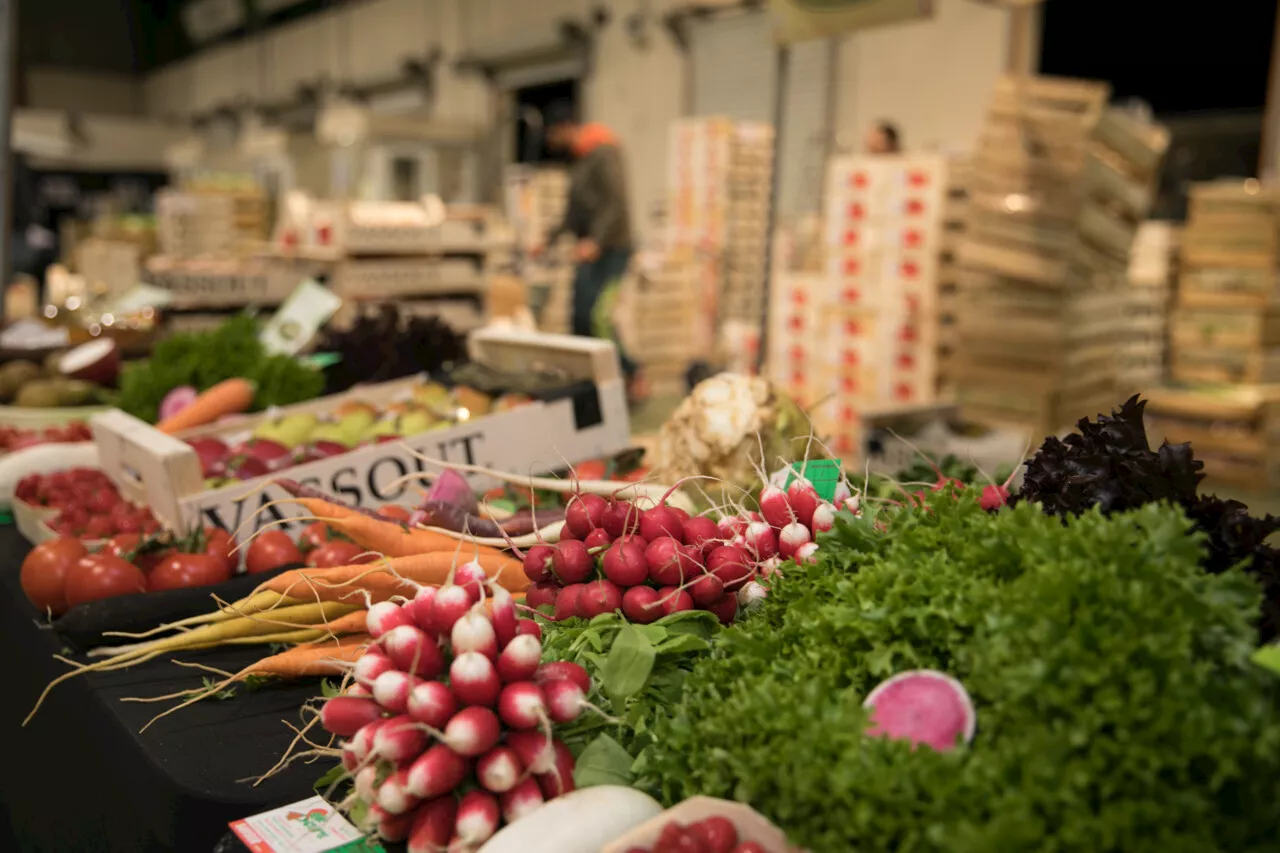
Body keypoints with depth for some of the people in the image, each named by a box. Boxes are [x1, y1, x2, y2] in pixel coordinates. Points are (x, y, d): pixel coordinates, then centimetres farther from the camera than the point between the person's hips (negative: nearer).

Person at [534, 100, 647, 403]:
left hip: (611, 249, -10)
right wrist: (552, 238, 26)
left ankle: (633, 376, -6)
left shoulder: (603, 154, -11)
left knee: (595, 315, -17)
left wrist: (595, 241, -33)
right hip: (588, 252, 10)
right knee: (580, 319, 7)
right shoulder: (579, 159, 19)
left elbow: (616, 203, -22)